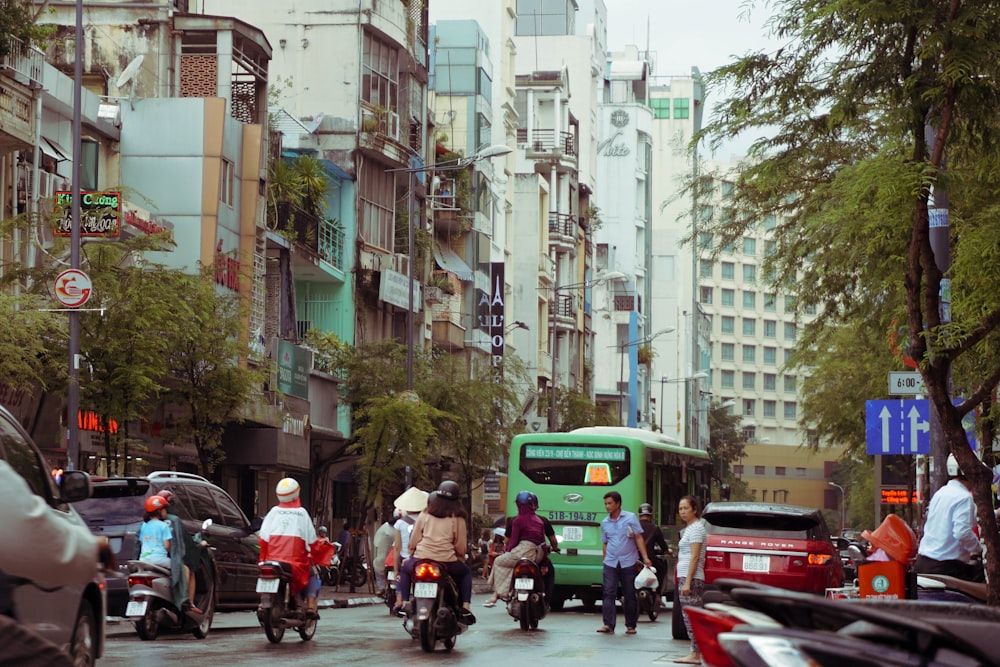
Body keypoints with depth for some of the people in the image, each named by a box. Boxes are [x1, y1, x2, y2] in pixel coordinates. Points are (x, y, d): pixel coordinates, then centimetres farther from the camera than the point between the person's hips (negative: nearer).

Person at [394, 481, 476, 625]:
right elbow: (461, 547, 1)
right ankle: (465, 606, 12)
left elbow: (413, 541, 8)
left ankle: (401, 600, 15)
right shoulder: (457, 518, 2)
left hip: (421, 559, 1)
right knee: (466, 573, 29)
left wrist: (412, 552, 28)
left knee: (405, 570, 34)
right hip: (447, 562, -1)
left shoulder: (424, 515, 7)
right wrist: (460, 558, 22)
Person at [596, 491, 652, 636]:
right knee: (608, 593, -10)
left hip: (628, 562, -2)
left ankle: (631, 625, 13)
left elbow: (639, 538, -2)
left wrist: (645, 558, -10)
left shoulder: (630, 518, 1)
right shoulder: (605, 522, 12)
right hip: (610, 564, 2)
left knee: (630, 595, 4)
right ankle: (608, 625, -15)